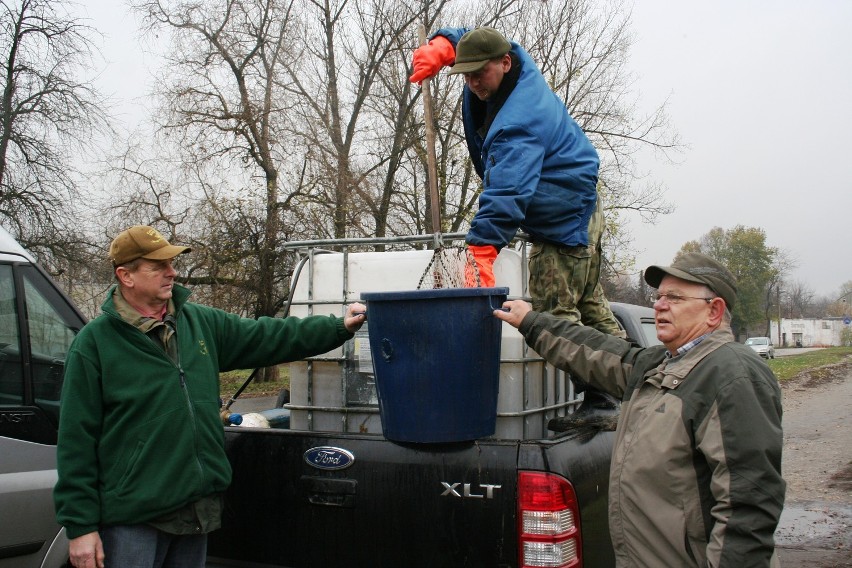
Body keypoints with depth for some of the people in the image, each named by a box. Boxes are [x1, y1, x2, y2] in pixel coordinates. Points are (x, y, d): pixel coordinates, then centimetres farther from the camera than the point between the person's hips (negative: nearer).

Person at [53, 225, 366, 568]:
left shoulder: (201, 322, 6)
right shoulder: (94, 342, -8)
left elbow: (267, 337, 11)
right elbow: (76, 442, -9)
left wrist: (339, 327, 4)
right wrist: (80, 526, -11)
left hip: (198, 509, 5)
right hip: (133, 518, -5)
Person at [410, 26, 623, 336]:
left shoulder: (518, 123, -32)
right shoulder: (521, 65, -3)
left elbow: (506, 195, -43)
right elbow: (463, 38, 14)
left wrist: (480, 254, -50)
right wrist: (439, 48, -6)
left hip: (563, 226, -11)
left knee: (556, 316, -11)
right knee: (589, 304, 21)